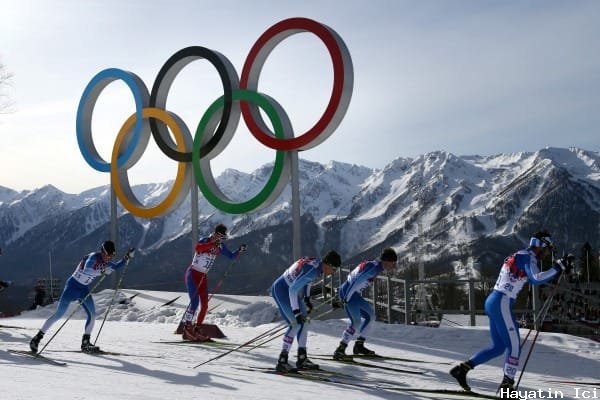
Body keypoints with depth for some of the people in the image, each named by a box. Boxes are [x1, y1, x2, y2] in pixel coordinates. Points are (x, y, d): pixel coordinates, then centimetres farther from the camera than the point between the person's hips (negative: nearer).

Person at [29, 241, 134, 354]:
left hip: (84, 289, 8)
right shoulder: (93, 257, -21)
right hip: (73, 286, -8)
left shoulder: (105, 262, 3)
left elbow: (116, 266, 19)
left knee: (92, 314, -2)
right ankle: (37, 338, 0)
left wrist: (127, 257, 6)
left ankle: (85, 343, 8)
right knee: (59, 314, -8)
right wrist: (102, 271, -37)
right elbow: (86, 270, -38)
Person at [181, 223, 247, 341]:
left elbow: (232, 256, 9)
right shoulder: (204, 240, -13)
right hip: (192, 273, -7)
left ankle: (197, 329, 13)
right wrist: (213, 243, -43)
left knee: (204, 305, 2)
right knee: (194, 301, -19)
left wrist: (240, 250, -9)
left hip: (202, 277, 7)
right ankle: (186, 328, -12)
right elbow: (197, 248, -36)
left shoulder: (220, 246, 5)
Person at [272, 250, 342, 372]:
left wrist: (307, 298, 18)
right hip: (281, 290, -10)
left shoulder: (317, 263, -1)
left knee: (303, 321, 9)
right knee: (296, 324, -15)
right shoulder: (312, 270, -29)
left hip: (290, 290, 10)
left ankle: (302, 359, 14)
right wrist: (296, 311, -28)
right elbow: (293, 290, -30)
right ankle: (282, 361, -12)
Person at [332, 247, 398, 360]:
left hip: (354, 294, 10)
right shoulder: (375, 268, -18)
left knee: (370, 315, 17)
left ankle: (359, 345, 21)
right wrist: (345, 299, -24)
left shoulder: (376, 266, 13)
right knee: (356, 322, -18)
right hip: (348, 293, -10)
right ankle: (339, 351, -16)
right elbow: (356, 282, -24)